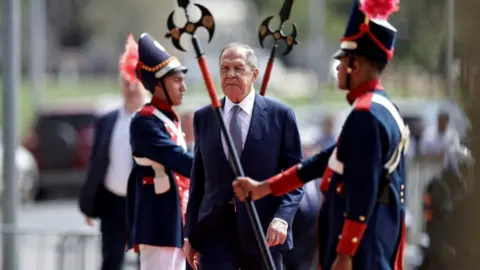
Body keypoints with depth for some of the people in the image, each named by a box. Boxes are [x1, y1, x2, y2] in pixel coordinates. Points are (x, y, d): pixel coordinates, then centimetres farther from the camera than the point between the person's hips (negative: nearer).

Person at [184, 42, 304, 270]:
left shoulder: (280, 115, 1)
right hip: (215, 231, 1)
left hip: (263, 232, -1)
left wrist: (282, 218, -16)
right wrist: (191, 234, 9)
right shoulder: (204, 117, 9)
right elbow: (198, 179, 12)